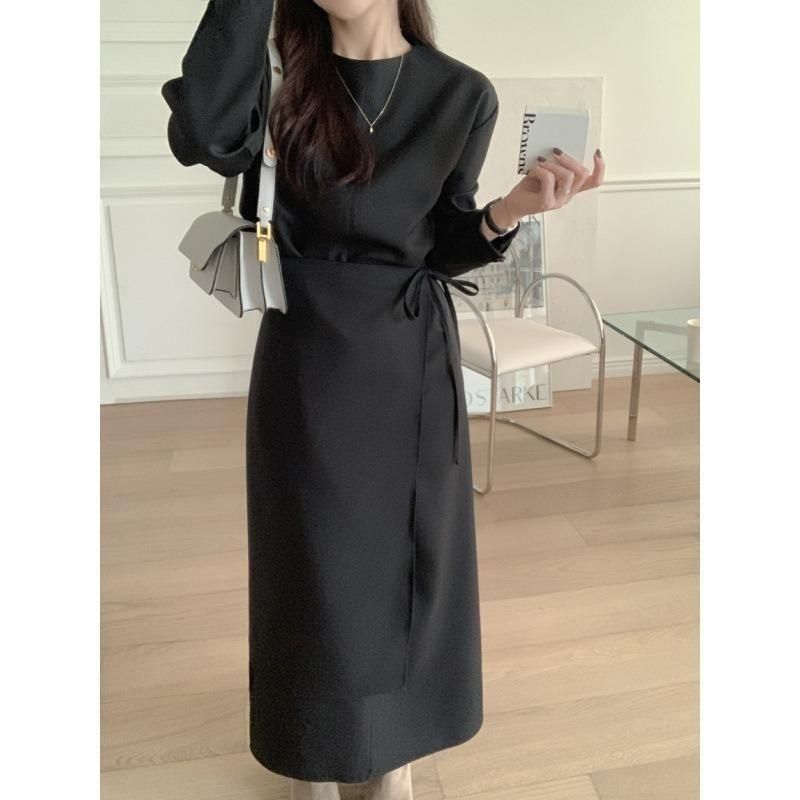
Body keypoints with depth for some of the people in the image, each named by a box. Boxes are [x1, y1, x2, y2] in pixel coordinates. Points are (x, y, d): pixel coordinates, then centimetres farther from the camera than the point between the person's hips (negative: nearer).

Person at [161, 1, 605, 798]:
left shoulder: (462, 94, -1)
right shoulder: (283, 76, -1)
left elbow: (444, 249, 3)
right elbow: (202, 137, -23)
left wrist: (510, 210, -16)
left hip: (411, 358, 1)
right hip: (308, 355, 0)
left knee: (408, 552, 12)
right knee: (315, 554, 10)